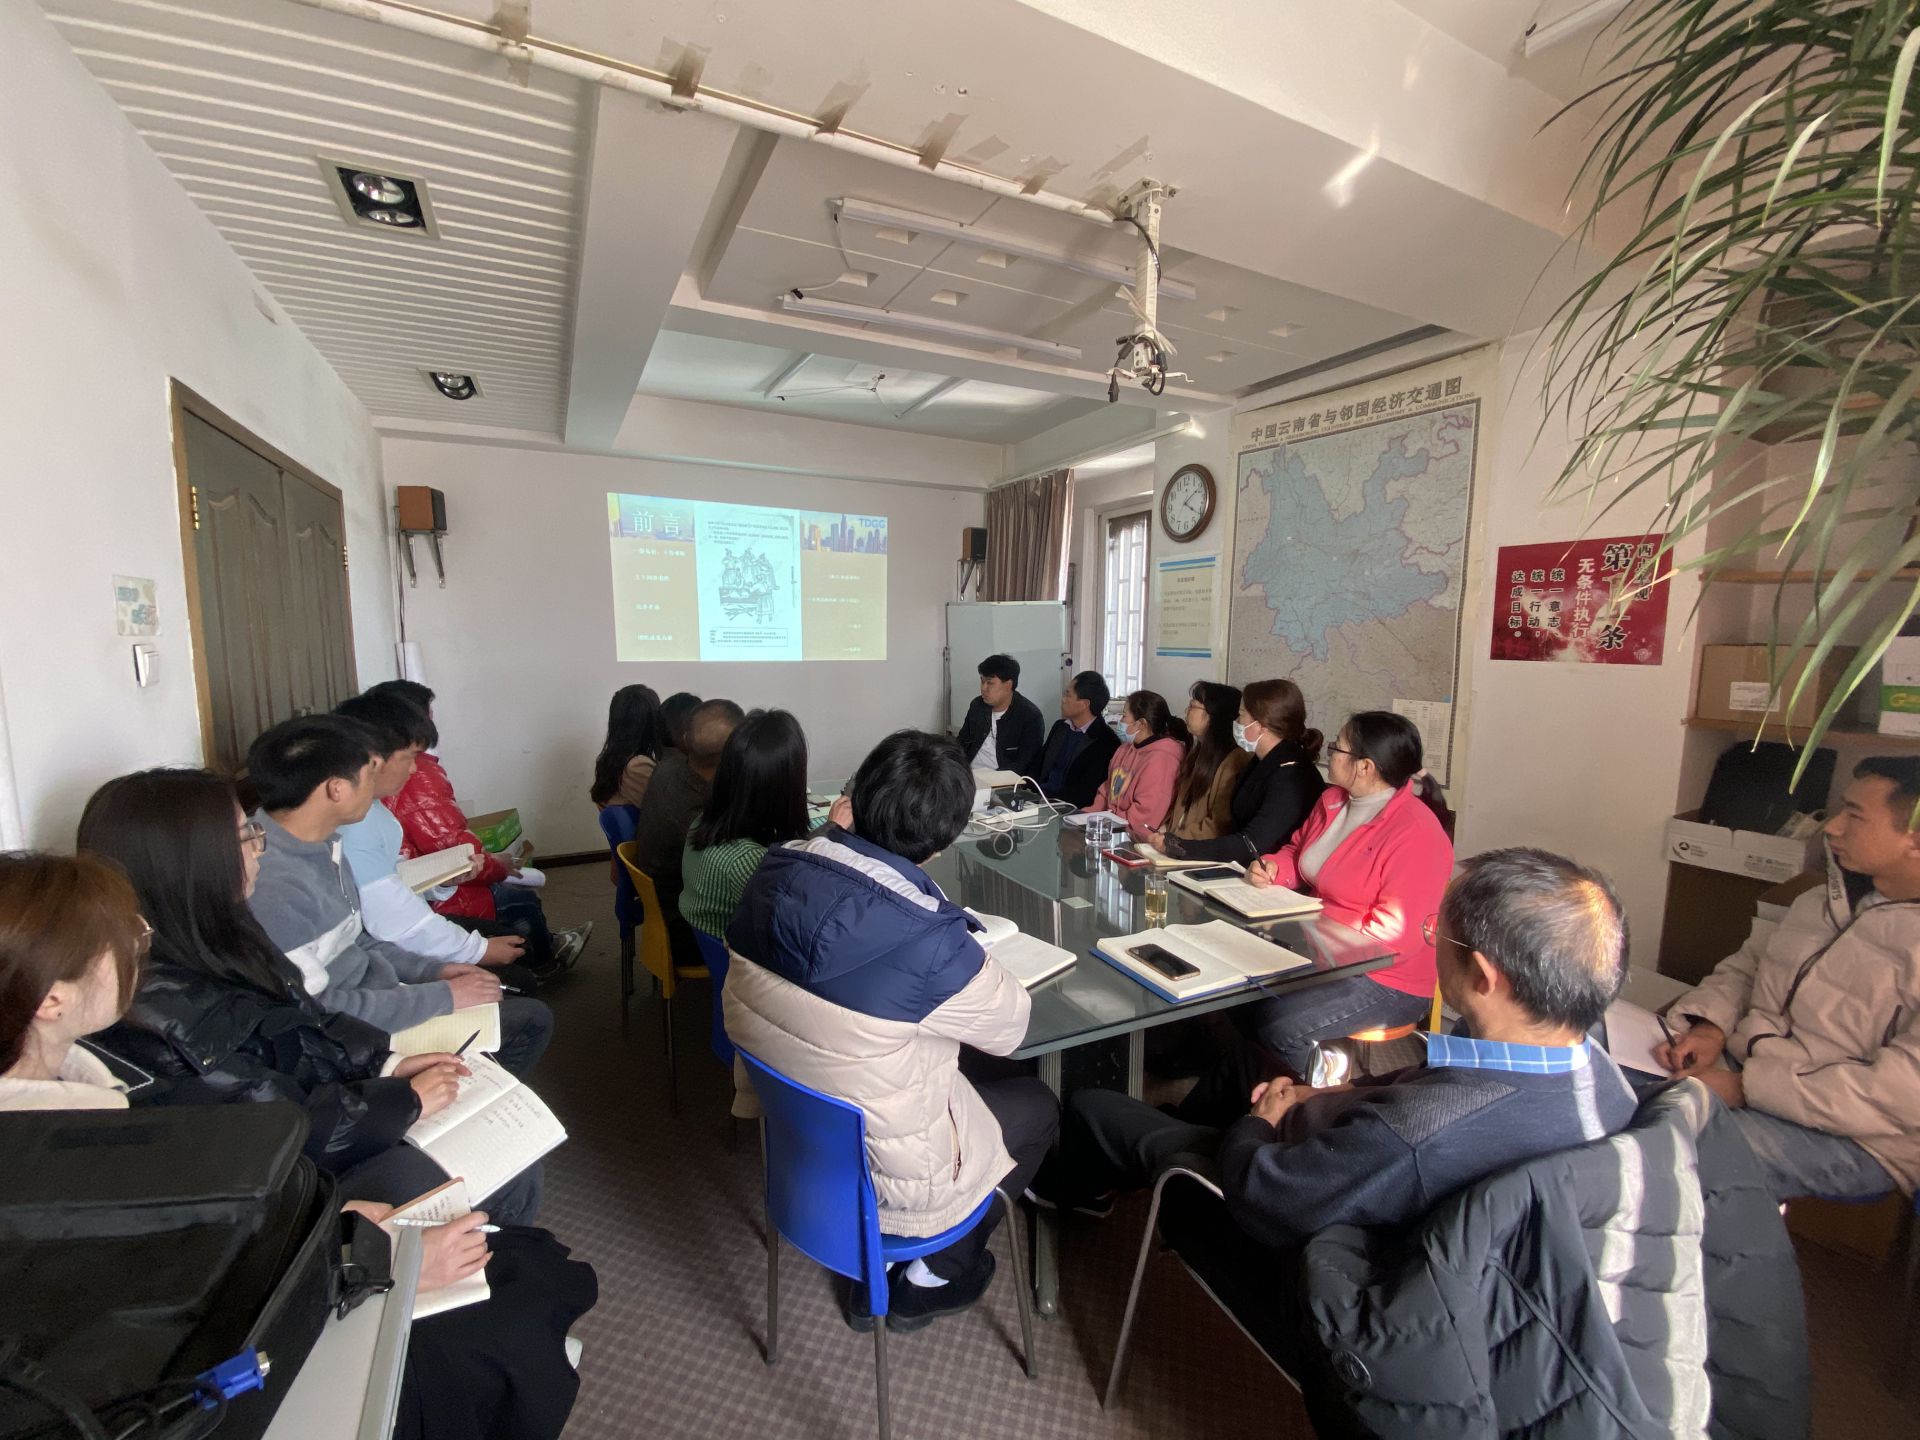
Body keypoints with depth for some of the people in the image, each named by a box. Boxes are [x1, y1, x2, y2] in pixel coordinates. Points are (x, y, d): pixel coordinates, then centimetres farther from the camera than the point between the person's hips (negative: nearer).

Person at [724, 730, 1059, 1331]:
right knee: (1037, 1105, 18)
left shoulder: (778, 869, -16)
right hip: (873, 1167, -5)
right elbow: (1010, 1028, -14)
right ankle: (932, 1279, 31)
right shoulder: (927, 936, -34)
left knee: (965, 1076, 28)